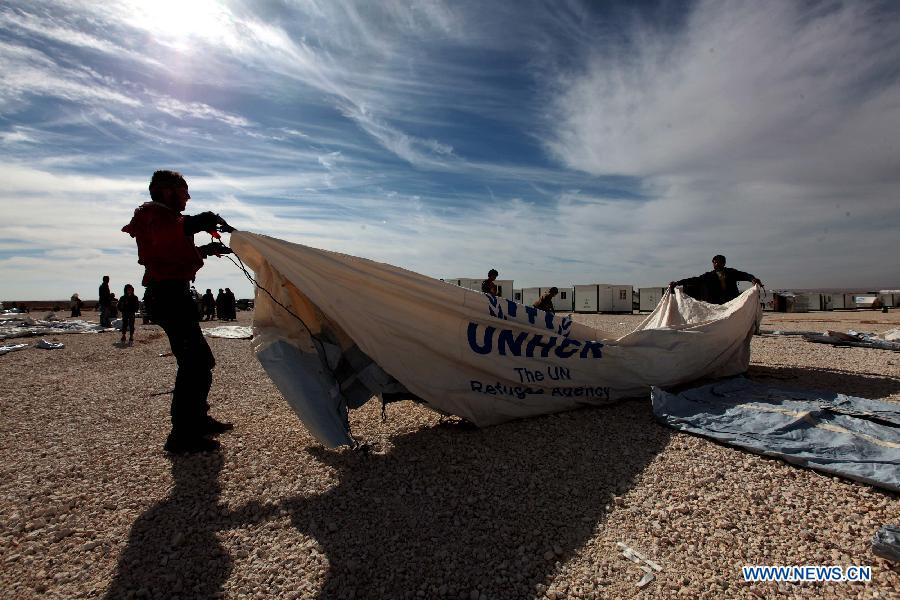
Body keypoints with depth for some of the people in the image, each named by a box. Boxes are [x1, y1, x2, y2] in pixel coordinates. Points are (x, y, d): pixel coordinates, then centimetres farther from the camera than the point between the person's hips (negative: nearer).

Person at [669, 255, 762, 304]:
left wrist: (753, 278, -26)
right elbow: (694, 280, 0)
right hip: (716, 305, -1)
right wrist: (677, 283, -10)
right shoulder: (708, 275, 7)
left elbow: (744, 275, -2)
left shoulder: (731, 272, 11)